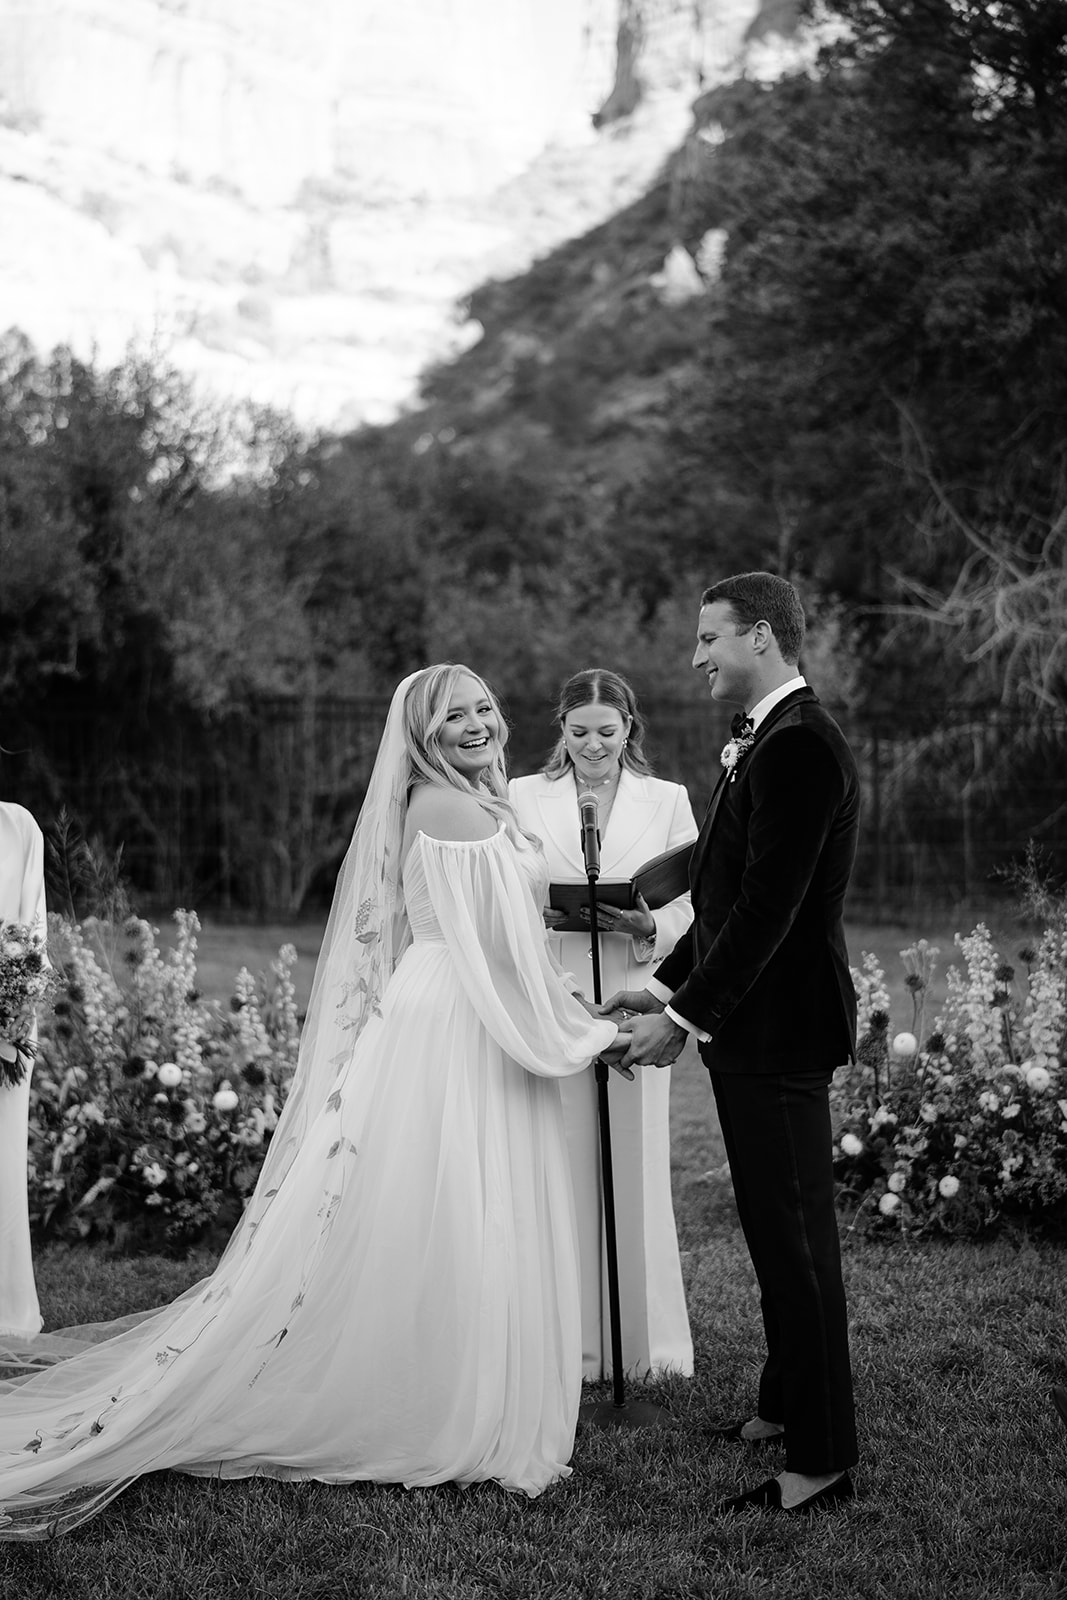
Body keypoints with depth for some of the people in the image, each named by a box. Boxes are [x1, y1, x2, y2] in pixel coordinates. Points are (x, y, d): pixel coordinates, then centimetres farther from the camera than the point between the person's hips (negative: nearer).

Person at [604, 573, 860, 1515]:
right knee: (777, 1231, 20)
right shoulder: (767, 741, 15)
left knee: (795, 1238, -4)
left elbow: (769, 907, -23)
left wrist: (686, 1018, -19)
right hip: (755, 1024, 10)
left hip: (779, 1031, -10)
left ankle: (822, 1464, 5)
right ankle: (788, 1407, 35)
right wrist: (670, 983, 13)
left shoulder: (799, 746, -19)